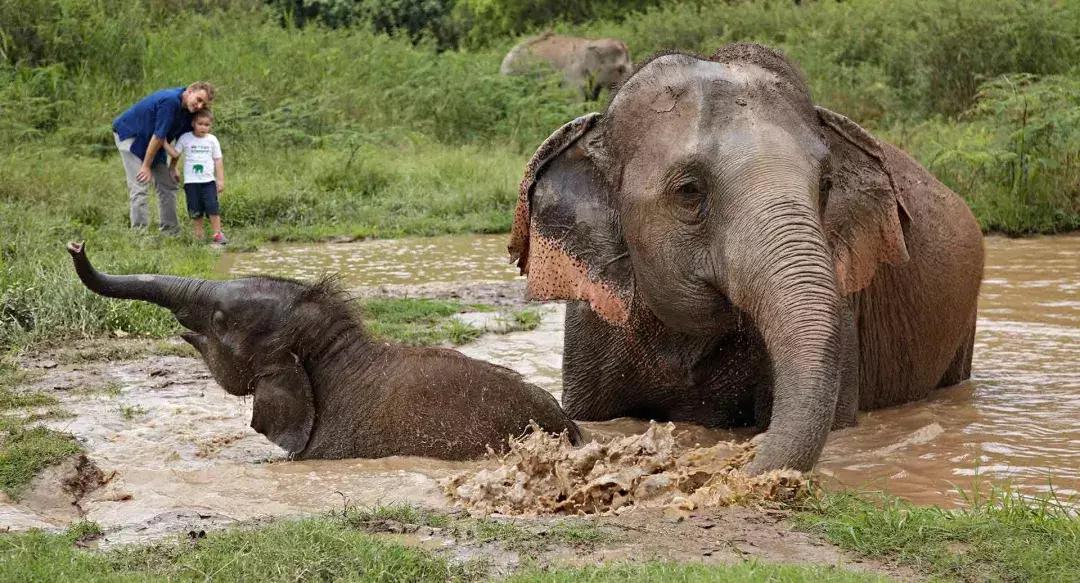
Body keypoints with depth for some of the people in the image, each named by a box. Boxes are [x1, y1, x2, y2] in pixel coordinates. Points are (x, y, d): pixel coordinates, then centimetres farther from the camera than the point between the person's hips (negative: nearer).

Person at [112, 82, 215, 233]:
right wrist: (146, 166, -23)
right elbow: (158, 136, -28)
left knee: (168, 185, 7)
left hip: (149, 140, 9)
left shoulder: (189, 110, -6)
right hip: (129, 134, -9)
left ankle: (171, 231, 13)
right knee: (140, 187, -16)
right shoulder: (170, 101, -32)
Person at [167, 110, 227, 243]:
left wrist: (220, 180, 3)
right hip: (191, 181, 0)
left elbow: (218, 161, 6)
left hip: (208, 181, 0)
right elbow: (175, 154, -1)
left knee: (213, 207, -10)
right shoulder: (185, 138, 1)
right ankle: (199, 235, 10)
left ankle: (217, 234, -5)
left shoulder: (212, 140, 4)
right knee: (195, 210, 2)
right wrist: (164, 141, -8)